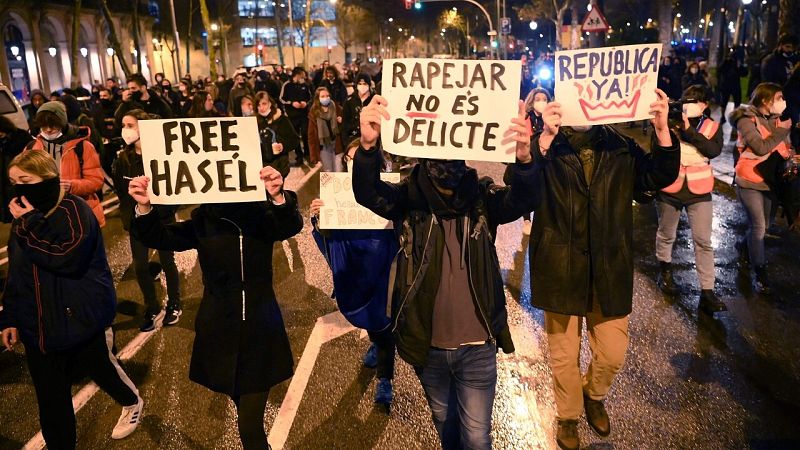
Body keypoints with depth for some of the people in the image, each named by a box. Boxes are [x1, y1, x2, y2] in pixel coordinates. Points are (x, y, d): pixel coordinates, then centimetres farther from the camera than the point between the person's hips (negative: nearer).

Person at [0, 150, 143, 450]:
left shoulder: (73, 210, -15)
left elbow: (67, 257, -30)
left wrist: (31, 223, -26)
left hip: (82, 320, -6)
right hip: (38, 325, 6)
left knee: (101, 369, 18)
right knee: (50, 400, 8)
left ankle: (132, 403, 48)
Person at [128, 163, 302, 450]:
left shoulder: (262, 215, -11)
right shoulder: (203, 221, -4)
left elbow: (291, 227, -29)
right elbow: (160, 238, -6)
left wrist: (279, 197, -51)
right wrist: (144, 208, -26)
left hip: (260, 329, -2)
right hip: (219, 331, 2)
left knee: (251, 425, -2)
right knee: (246, 413, 20)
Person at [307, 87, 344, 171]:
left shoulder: (337, 109, 0)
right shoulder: (314, 112, -1)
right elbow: (311, 134, 0)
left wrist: (342, 122, -13)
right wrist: (313, 155, -5)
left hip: (337, 143, 0)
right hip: (323, 145, 0)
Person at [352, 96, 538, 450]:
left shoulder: (482, 195, -8)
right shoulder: (410, 196, -8)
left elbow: (520, 201, -26)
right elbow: (367, 193, -25)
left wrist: (524, 159, -48)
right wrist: (368, 145, -46)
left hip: (477, 345, -1)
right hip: (428, 344, 1)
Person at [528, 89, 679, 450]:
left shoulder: (620, 147, 3)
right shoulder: (547, 147, -7)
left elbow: (660, 177, -8)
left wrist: (662, 130, -24)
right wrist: (545, 138, -40)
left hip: (610, 269, 3)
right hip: (561, 268, -2)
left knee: (613, 354, 12)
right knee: (564, 357, 13)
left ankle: (594, 394, 45)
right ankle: (568, 416, 40)